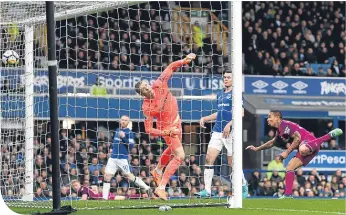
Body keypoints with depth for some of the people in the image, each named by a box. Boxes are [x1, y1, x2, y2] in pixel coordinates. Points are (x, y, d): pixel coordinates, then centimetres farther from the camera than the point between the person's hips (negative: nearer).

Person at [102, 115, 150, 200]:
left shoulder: (129, 133, -5)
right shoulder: (117, 130, 16)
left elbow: (131, 145, -14)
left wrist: (123, 137, -23)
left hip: (123, 158, -6)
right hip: (113, 157, 6)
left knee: (128, 175, -5)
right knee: (107, 176, -2)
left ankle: (146, 188, 8)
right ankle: (105, 197, 1)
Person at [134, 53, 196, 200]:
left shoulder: (159, 85, -18)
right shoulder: (147, 107, -31)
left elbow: (171, 67, -5)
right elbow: (149, 130, -29)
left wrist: (184, 61, -19)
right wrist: (167, 132, -36)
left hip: (176, 121, 7)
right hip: (167, 127, -7)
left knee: (172, 150, 30)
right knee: (180, 156, -17)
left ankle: (157, 171, 55)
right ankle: (161, 188, -15)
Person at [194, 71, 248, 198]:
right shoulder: (220, 94, 17)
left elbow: (241, 113, -13)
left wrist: (229, 125, -21)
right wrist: (205, 119, 16)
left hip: (230, 132, -7)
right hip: (217, 131, 7)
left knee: (232, 163, 0)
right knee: (209, 159, -6)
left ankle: (244, 185, 23)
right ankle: (207, 190, -5)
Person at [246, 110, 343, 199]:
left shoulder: (284, 125, -6)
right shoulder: (280, 130, 26)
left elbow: (298, 138, -17)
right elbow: (272, 142, 44)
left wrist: (287, 152, -14)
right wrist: (257, 148, 40)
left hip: (309, 141, -10)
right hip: (305, 148, 10)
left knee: (302, 150, -46)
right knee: (289, 167, 7)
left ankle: (329, 135, -32)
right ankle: (288, 195, 1)